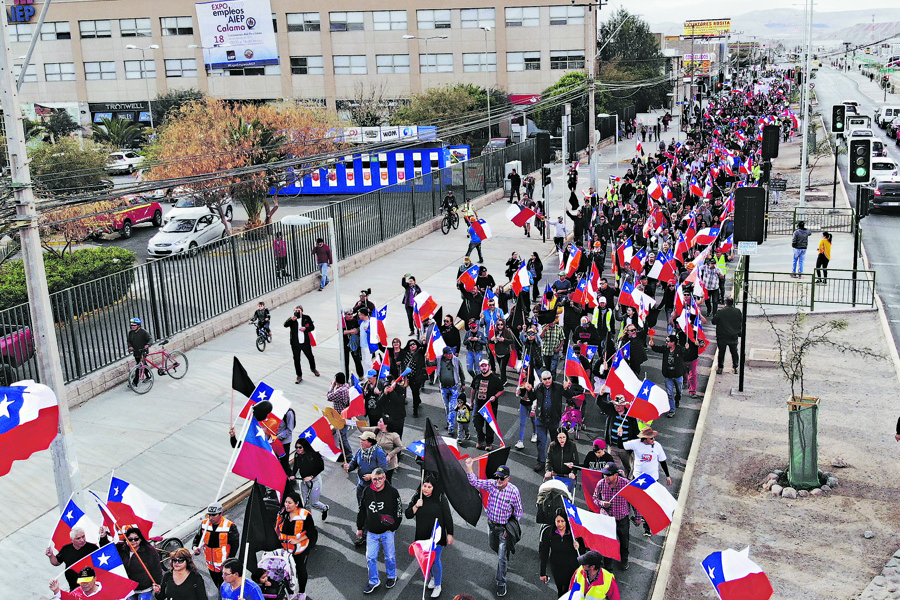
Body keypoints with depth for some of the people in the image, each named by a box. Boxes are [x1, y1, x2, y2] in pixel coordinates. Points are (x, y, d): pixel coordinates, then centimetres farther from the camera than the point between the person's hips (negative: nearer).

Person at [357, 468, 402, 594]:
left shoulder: (392, 492, -11)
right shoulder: (367, 492, -3)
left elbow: (399, 511, -4)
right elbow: (361, 510, 9)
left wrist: (393, 527, -8)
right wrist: (359, 528, 13)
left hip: (387, 532, -3)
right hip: (371, 532, 3)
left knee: (390, 556, 11)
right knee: (370, 558, 6)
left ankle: (392, 577, 35)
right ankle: (374, 581, 24)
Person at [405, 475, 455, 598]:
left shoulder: (440, 498, -11)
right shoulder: (416, 498, -1)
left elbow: (448, 517, -5)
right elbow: (408, 515, 0)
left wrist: (450, 534, -4)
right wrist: (416, 506, -18)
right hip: (422, 536, 4)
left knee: (435, 560, -4)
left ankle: (437, 585, 15)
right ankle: (434, 576, 44)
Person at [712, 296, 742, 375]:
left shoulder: (721, 312, -16)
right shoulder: (737, 311, -6)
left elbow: (714, 321, -10)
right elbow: (742, 320, 6)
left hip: (722, 336, -3)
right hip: (734, 336, 3)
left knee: (721, 352, 7)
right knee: (734, 351, 15)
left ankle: (720, 368, 11)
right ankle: (735, 367, 21)